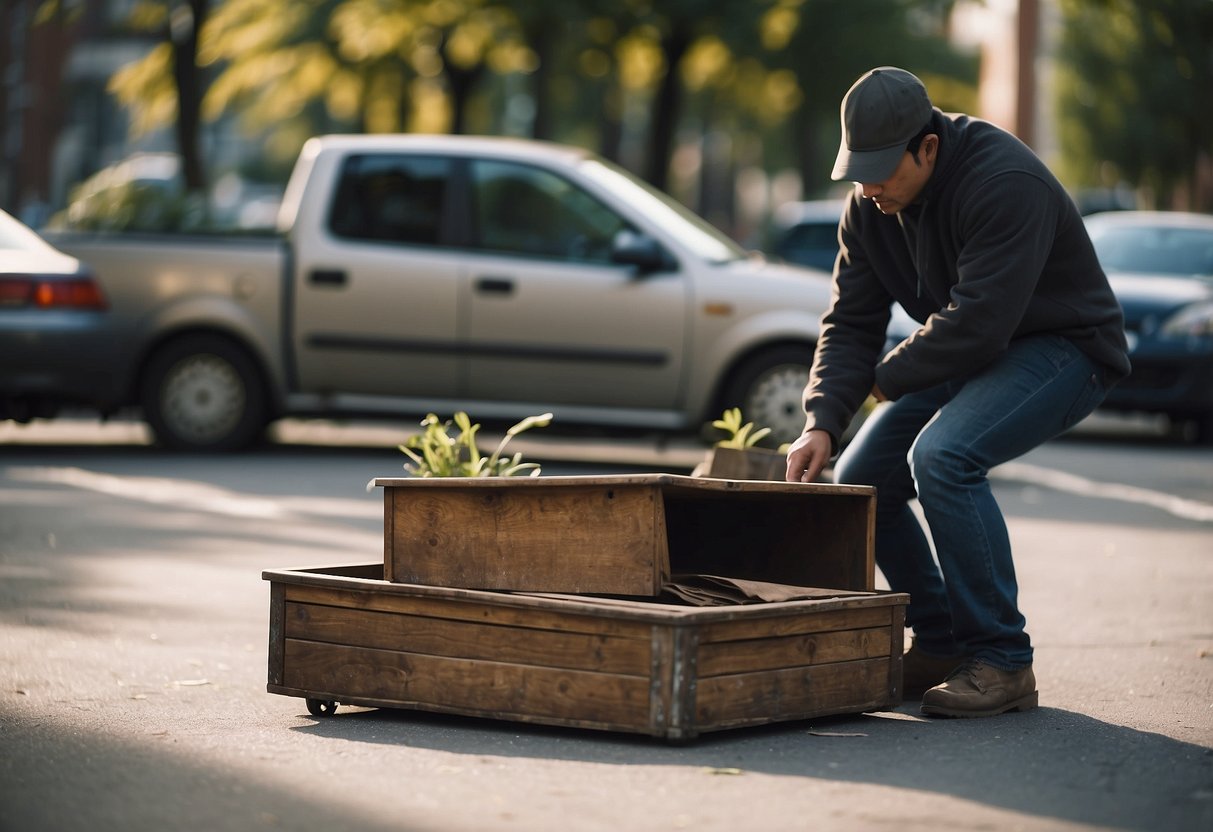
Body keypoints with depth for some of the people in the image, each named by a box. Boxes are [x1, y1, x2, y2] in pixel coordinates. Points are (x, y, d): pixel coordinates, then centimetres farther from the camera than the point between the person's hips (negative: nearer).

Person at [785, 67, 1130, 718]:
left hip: (1064, 347, -8)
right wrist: (822, 420, -17)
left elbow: (976, 323, -33)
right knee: (860, 482, -1)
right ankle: (942, 644, 14)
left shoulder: (1007, 185, -28)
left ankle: (1003, 663, -22)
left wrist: (888, 377, -17)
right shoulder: (871, 203, -3)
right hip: (968, 356, 8)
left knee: (942, 456, -31)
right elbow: (851, 321, -1)